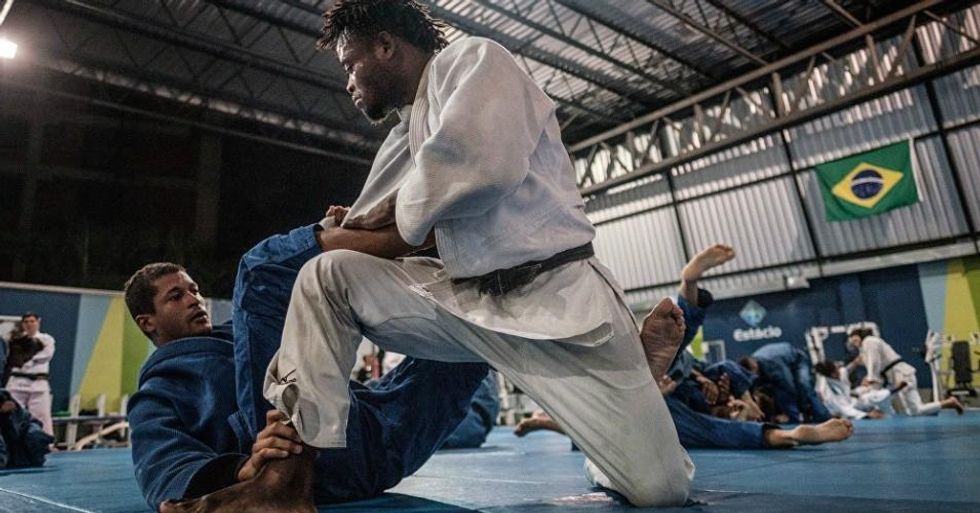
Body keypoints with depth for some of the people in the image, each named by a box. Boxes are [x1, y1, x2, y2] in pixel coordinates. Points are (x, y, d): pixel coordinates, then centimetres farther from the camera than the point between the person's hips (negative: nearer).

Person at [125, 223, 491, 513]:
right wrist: (244, 471, -25)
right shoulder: (156, 400, 18)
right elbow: (165, 473, -2)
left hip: (378, 423, 6)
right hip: (315, 460, -6)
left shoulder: (241, 335, 35)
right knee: (265, 269, -11)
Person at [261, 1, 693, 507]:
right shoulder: (405, 137, 17)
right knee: (326, 275, -6)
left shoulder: (471, 59, -6)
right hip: (468, 301, 7)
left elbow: (482, 166, -26)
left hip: (555, 301, -6)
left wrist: (401, 208, -7)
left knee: (659, 487, -4)